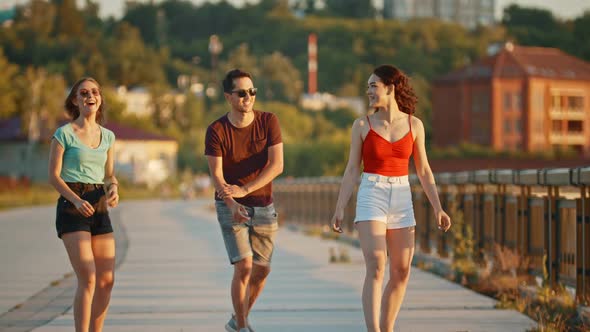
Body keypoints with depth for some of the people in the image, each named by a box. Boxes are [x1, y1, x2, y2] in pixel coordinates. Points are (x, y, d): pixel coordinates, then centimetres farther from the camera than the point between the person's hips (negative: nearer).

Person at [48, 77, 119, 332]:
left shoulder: (107, 136, 12)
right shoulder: (64, 133, -4)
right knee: (88, 279, -16)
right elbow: (54, 175, -6)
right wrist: (76, 201, -20)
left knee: (107, 280, 2)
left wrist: (114, 188, -4)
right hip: (71, 206, -6)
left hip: (99, 208, 6)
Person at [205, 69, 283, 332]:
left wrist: (244, 189, -27)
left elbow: (277, 165, -15)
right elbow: (216, 175, -16)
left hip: (263, 206, 3)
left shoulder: (268, 121, -6)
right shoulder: (216, 130, -11)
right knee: (244, 266, -16)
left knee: (262, 270, 7)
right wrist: (232, 204, -35)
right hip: (230, 207, -3)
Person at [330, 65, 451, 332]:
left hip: (401, 199, 3)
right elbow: (352, 170, 1)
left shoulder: (414, 125, 5)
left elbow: (423, 170, 8)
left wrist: (437, 209, 1)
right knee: (376, 269, -18)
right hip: (371, 198, -3)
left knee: (401, 273, 3)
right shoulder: (362, 125, 0)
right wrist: (339, 209, -5)